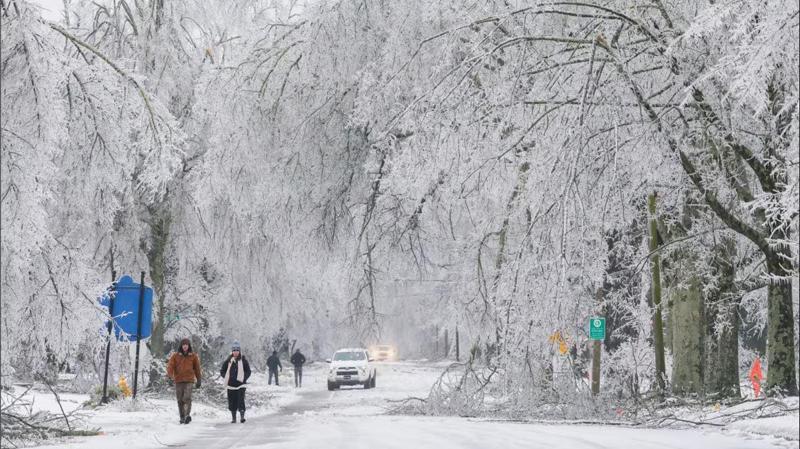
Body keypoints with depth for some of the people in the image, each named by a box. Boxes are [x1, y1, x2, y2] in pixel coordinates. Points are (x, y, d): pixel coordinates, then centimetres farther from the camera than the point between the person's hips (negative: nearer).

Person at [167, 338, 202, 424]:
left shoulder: (193, 356, 6)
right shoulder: (175, 356, 5)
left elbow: (197, 368, 14)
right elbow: (170, 366, -3)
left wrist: (198, 380, 15)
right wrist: (170, 376, -21)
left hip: (189, 380, -2)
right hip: (178, 380, 2)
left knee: (187, 398, -18)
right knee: (180, 400, 4)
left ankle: (187, 415, -28)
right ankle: (182, 417, 12)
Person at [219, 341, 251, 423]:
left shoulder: (243, 360, 1)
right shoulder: (228, 361, 5)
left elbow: (248, 372, 7)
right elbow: (222, 371, 13)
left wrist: (243, 378, -7)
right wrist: (227, 378, -1)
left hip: (241, 384, -2)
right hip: (231, 385, 2)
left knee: (240, 400, -15)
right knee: (232, 402, 5)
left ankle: (242, 416, -17)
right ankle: (233, 417, 16)